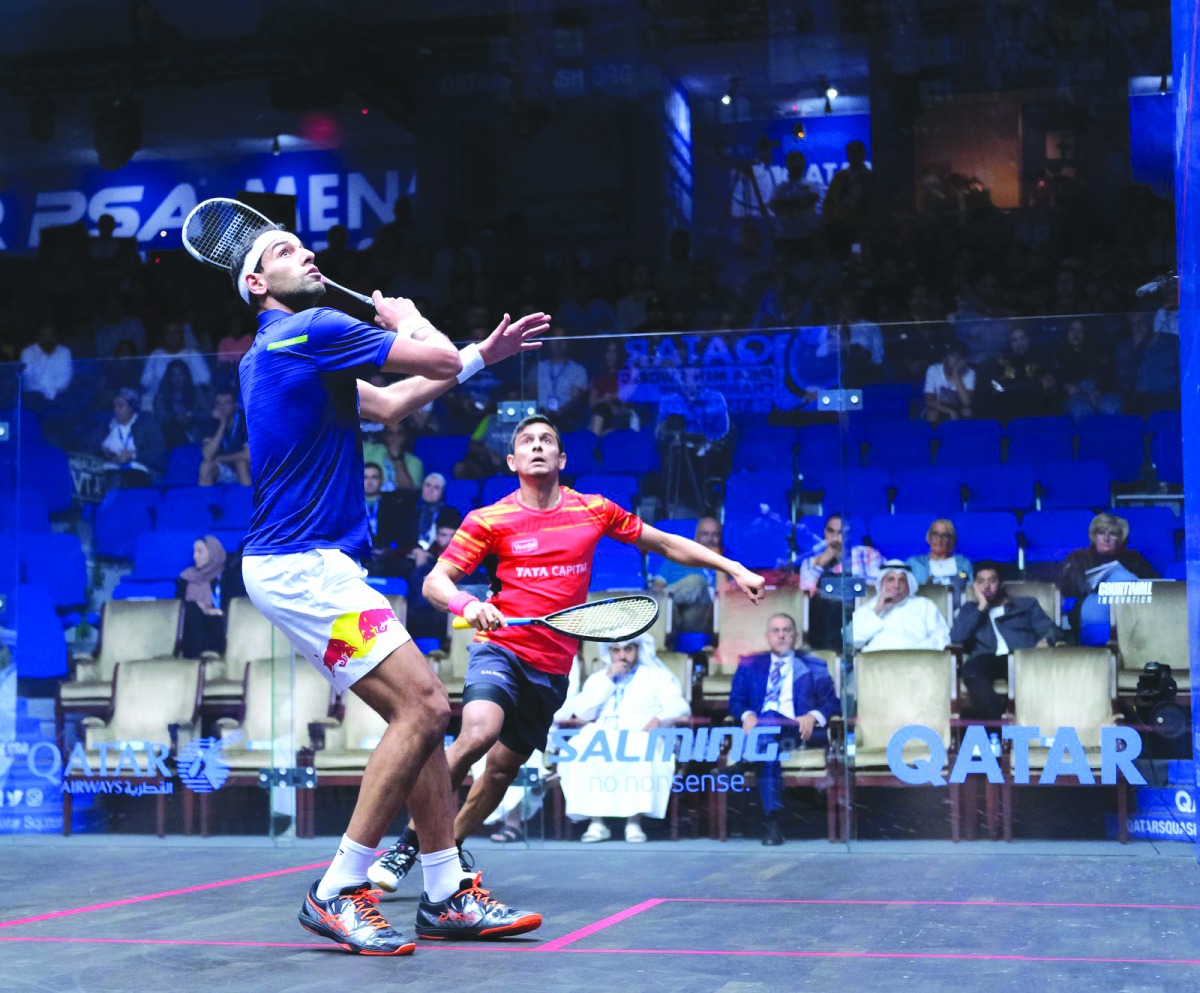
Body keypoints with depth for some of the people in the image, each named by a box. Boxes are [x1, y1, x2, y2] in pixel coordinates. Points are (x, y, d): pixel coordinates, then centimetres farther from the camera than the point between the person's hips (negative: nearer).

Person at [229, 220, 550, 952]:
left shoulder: (285, 348, 21)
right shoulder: (313, 330, -11)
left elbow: (386, 403, 28)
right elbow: (440, 359, -10)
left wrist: (484, 355, 25)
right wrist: (406, 315, 13)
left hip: (310, 567, 10)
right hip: (302, 565, -10)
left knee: (421, 712, 8)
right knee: (423, 706, -15)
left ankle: (447, 896, 11)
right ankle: (338, 893, -9)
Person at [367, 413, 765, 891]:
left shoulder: (595, 510, 5)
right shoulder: (489, 520, -3)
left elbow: (665, 544, 16)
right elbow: (435, 581, -6)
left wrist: (733, 567, 11)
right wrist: (468, 605, -28)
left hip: (552, 669, 4)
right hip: (501, 649, -4)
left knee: (503, 767, 6)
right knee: (478, 733, -29)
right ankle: (409, 843, -17)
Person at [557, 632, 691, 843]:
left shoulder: (657, 675, 18)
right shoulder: (598, 678, 25)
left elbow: (680, 707, 3)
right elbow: (581, 712, 9)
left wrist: (659, 719, -18)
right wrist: (608, 680, 4)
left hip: (639, 740, -2)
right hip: (601, 740, 2)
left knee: (643, 755, -38)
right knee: (577, 752, -31)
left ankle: (634, 821, -32)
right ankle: (596, 822, -26)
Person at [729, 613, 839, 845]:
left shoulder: (815, 667, 23)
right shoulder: (749, 665, 26)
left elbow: (832, 703, 12)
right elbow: (735, 701, 17)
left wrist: (814, 716, -11)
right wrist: (747, 715, -8)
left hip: (798, 730, -1)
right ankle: (772, 818, -44)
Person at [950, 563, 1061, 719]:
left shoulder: (1027, 604, 30)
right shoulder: (970, 609, 31)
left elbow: (1050, 630, 15)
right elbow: (956, 637, 11)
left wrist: (1046, 641, -10)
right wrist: (981, 607, 11)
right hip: (988, 659, 0)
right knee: (972, 670, -39)